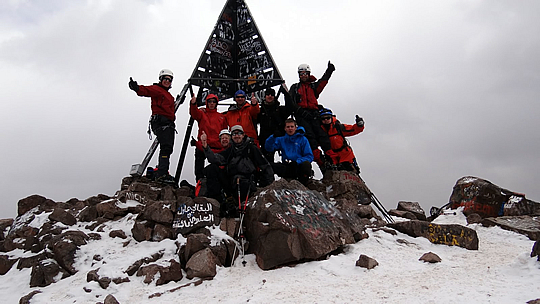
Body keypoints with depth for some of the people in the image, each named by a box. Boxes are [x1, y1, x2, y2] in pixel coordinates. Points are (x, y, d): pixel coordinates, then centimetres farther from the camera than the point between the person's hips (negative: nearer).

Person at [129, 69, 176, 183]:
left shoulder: (168, 95, 27)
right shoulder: (156, 89, 1)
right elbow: (145, 90, -19)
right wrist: (136, 88, -38)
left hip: (169, 124, 9)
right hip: (160, 122, -9)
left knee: (168, 148, 10)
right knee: (166, 147, -19)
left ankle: (160, 173, 18)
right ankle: (162, 173, -20)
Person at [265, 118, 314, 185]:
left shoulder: (303, 139, 4)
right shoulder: (281, 140, 12)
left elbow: (310, 156, -2)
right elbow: (268, 148, -1)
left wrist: (297, 161, -18)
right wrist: (273, 136, -16)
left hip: (299, 166, -2)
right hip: (287, 168, 2)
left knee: (306, 164, -36)